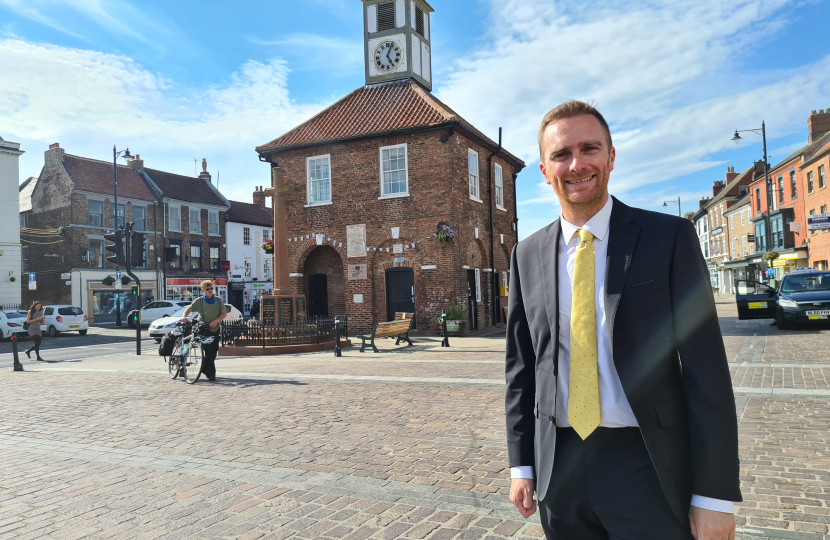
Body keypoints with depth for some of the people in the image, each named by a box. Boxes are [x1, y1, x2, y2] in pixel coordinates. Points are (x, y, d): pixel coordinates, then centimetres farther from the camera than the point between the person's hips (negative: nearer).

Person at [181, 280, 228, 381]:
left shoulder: (218, 300, 6)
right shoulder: (199, 301, -1)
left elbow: (224, 313, 3)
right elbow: (189, 309, -6)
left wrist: (215, 321, -13)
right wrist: (184, 316, -27)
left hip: (215, 329, 4)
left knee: (214, 351, 7)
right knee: (208, 352, -11)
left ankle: (205, 369, 28)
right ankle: (211, 373, -4)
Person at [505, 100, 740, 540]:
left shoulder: (669, 237, -5)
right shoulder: (527, 255, 4)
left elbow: (705, 368, -7)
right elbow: (521, 365, 8)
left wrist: (714, 496, -9)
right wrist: (522, 465, 6)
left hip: (647, 470, -3)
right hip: (559, 470, 3)